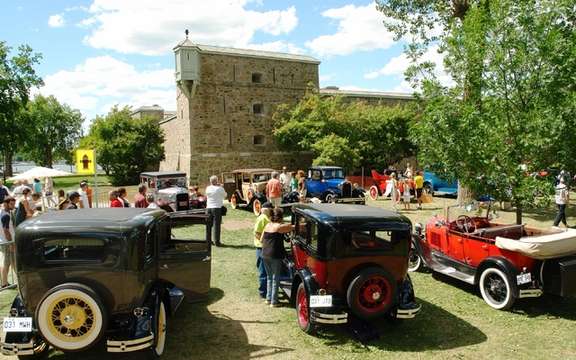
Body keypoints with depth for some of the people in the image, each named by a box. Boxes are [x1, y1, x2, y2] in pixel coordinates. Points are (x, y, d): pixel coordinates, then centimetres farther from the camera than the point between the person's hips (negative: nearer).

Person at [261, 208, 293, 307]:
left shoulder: (267, 225, 8)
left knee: (269, 277, 19)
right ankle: (274, 301, 6)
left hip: (265, 255, 7)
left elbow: (262, 240, 13)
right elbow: (292, 227, -11)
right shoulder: (280, 227, -13)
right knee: (275, 279, 2)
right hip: (275, 256, -7)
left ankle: (268, 298, 24)